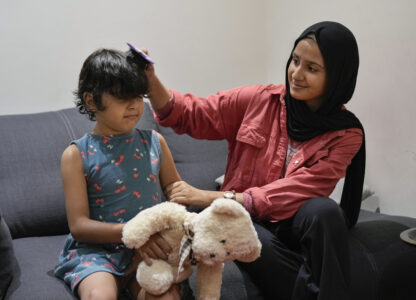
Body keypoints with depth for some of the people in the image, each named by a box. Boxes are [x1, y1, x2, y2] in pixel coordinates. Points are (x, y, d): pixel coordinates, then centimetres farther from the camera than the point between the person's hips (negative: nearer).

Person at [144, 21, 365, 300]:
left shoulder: (346, 135, -7)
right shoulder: (260, 99, -1)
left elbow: (294, 191, -18)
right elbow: (191, 115, 2)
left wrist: (211, 198, -25)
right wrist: (151, 81, -18)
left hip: (295, 224, 0)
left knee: (324, 211, -34)